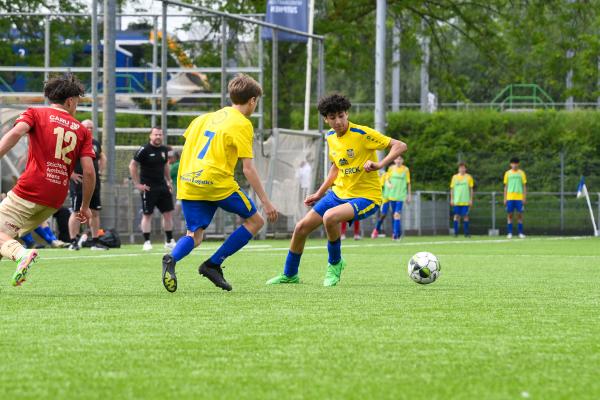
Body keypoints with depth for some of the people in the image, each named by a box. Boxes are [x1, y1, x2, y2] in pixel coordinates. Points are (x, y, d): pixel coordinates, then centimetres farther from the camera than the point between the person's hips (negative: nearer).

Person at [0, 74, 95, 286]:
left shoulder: (35, 114, 7)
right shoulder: (82, 131, 14)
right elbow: (89, 172, 6)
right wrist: (85, 206, 16)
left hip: (30, 190, -4)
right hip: (56, 200, 4)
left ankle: (21, 254, -34)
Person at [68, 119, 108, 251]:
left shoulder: (96, 143, 13)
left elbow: (102, 158, 30)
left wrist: (100, 171, 16)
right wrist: (70, 173, -15)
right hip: (79, 182, -7)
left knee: (95, 212, 7)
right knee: (76, 212, -5)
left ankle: (95, 242, 13)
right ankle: (73, 242, -1)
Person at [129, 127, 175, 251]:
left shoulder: (164, 149, 8)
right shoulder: (144, 150, -11)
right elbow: (132, 166, -8)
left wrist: (168, 181, 17)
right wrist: (137, 184, -10)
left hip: (162, 186, 6)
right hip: (148, 188, -6)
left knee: (168, 213, 5)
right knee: (147, 214, -2)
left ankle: (169, 241, 15)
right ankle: (147, 242, 4)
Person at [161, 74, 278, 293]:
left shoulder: (206, 118, 20)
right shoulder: (242, 124, -1)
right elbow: (248, 168, -6)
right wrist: (265, 201, -3)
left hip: (187, 182, 6)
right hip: (217, 182, -6)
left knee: (195, 235, 9)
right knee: (255, 220, 9)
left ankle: (172, 258, -25)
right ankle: (213, 264, -1)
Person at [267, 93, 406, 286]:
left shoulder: (362, 134, -18)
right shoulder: (330, 137, 5)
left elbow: (400, 146, -19)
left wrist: (380, 164, -33)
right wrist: (319, 193, 21)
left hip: (365, 196, -7)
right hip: (339, 193, 7)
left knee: (330, 217, -34)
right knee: (301, 228, 4)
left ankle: (335, 263, -7)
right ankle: (289, 274, 27)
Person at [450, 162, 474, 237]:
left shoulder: (468, 177, 5)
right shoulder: (454, 177, 8)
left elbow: (471, 189, 6)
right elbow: (452, 189, 10)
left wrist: (471, 200, 0)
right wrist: (451, 199, 4)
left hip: (466, 201, -1)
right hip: (456, 201, 1)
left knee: (465, 216, -3)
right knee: (457, 215, 0)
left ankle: (466, 233, 2)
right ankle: (455, 233, 5)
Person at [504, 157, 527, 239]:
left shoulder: (521, 173, 6)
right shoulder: (507, 173, 8)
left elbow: (524, 186, 7)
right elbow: (506, 186, 11)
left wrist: (524, 198, 0)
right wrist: (505, 198, 5)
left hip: (519, 197, -1)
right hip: (510, 197, 1)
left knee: (520, 215, -2)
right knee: (509, 214, -1)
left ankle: (520, 233, 3)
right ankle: (509, 233, 2)